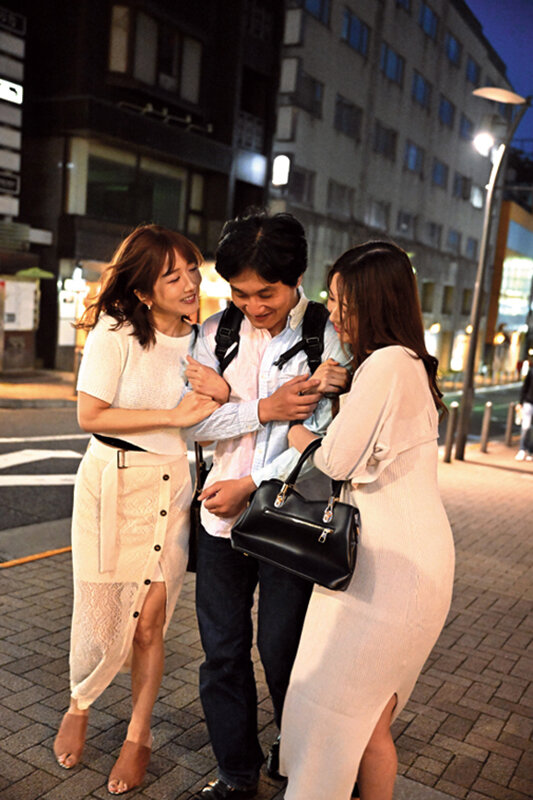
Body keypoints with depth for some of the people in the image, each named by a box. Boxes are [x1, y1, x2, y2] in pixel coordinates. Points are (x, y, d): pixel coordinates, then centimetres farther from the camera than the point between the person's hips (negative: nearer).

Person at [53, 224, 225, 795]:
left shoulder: (200, 339, 7)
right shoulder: (116, 331, -9)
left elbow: (212, 423, 13)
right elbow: (90, 414, -13)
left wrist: (222, 392, -10)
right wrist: (175, 415, -16)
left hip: (172, 486, 3)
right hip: (112, 484, -3)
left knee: (150, 620, 5)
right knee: (99, 614, 7)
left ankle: (138, 736, 26)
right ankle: (79, 705, 39)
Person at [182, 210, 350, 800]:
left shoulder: (331, 335, -8)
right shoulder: (217, 331, 3)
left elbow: (328, 435, -13)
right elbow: (192, 420, -2)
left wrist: (251, 482, -13)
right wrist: (264, 409, -15)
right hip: (222, 514, 4)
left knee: (282, 652, 10)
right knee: (222, 651, 12)